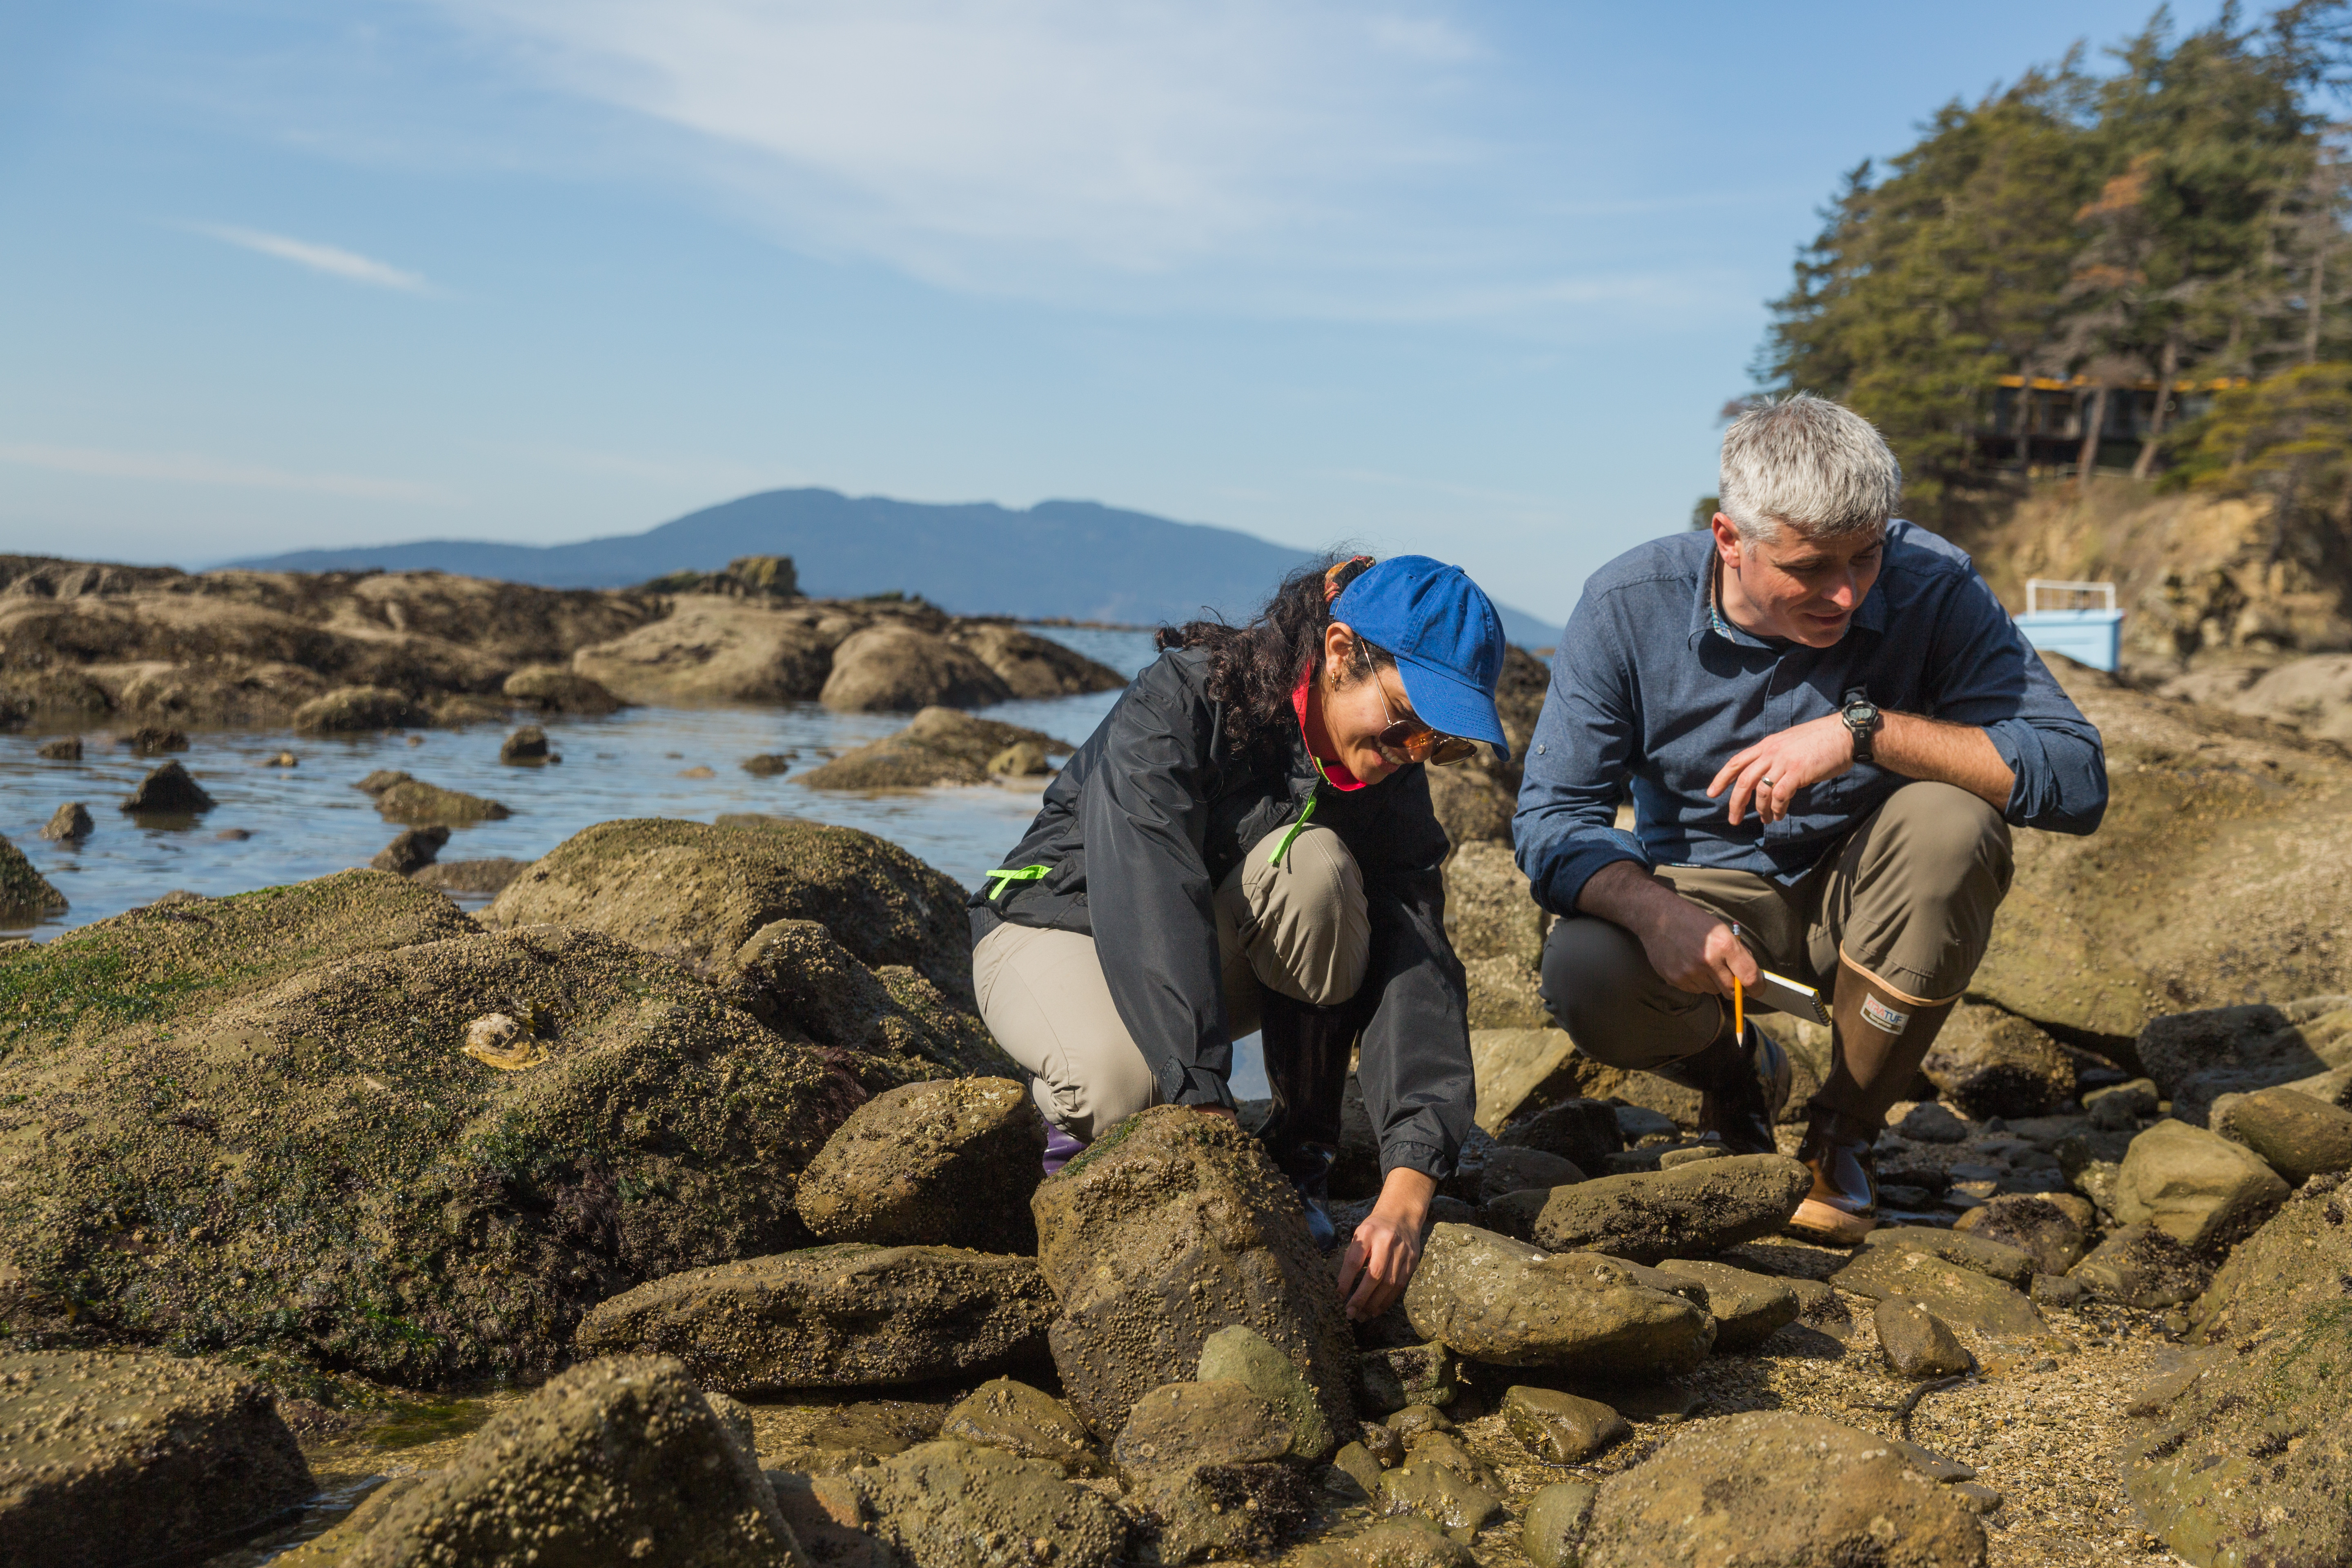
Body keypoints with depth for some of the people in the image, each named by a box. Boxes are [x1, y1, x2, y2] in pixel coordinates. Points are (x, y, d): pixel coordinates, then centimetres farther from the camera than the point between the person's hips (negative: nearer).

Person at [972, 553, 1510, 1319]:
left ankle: (1301, 1156, -15)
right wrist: (1210, 1117, -51)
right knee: (1124, 1075, -39)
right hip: (1057, 924, -4)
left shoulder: (1389, 782, -14)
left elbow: (1417, 968, -25)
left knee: (1314, 863, -30)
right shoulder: (1180, 701, -28)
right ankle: (1075, 1115, -1)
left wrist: (1407, 1191, -39)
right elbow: (1150, 895, -40)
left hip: (1219, 948, 4)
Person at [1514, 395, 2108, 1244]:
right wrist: (1657, 912, -37)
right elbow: (1552, 816, -17)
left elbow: (2077, 777, -26)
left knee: (1950, 819, -32)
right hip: (1708, 891, 0)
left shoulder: (1932, 589, -20)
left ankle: (1843, 1134, -9)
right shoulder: (1630, 606, -17)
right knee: (1585, 975, -31)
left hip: (1868, 901, 1)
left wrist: (1867, 728, -37)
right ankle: (1737, 1073, 9)